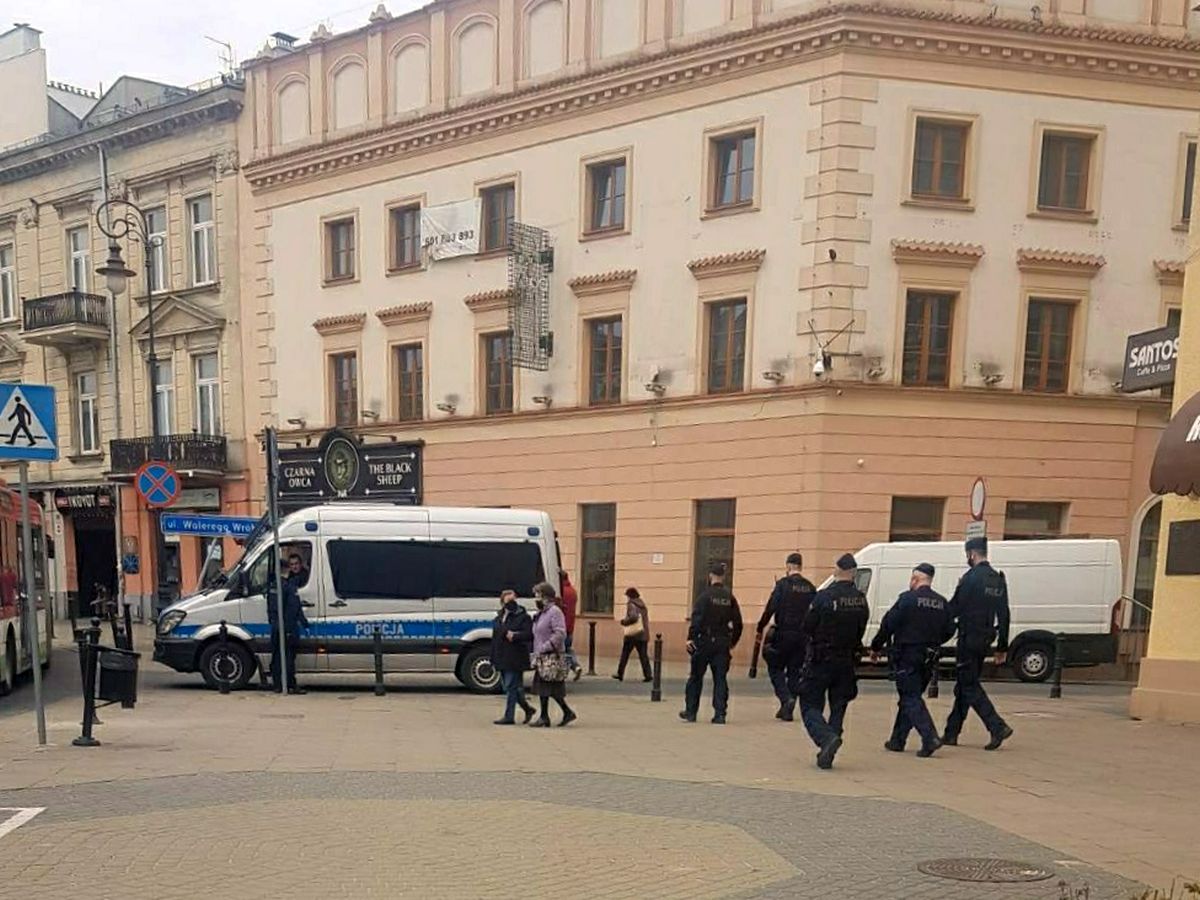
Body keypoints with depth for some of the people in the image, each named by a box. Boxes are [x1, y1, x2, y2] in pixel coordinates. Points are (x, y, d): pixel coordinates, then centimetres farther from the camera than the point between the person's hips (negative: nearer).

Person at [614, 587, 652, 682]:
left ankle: (620, 674, 9)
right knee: (643, 655, 4)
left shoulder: (631, 605, -8)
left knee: (625, 654, 5)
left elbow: (633, 617, -22)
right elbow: (646, 620, 17)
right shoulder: (642, 605, 15)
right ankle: (648, 675, -6)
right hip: (643, 634, 6)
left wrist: (624, 622, -9)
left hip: (632, 634, -6)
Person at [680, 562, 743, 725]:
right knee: (720, 679, 6)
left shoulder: (705, 595, -9)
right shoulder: (730, 597, 4)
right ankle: (720, 714, 1)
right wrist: (733, 641, 18)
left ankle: (691, 712, 16)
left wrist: (691, 637, -13)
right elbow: (737, 623, 7)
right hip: (722, 643, 3)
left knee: (696, 677, 9)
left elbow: (697, 618, -16)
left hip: (704, 642, -3)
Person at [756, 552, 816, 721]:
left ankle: (786, 698, -13)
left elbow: (771, 608, -11)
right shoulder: (810, 587, 7)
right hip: (802, 636, 5)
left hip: (784, 633, -4)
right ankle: (787, 709, 12)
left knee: (775, 668, 7)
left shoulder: (783, 584, -8)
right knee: (794, 671, 11)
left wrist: (760, 628, -5)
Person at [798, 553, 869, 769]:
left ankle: (827, 737, -21)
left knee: (810, 705, 4)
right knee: (838, 707, 13)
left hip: (820, 660, -4)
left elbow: (807, 627, -11)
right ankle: (827, 754, 11)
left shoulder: (824, 597, -16)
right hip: (847, 661, 5)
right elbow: (861, 629, 6)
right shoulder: (861, 599, -1)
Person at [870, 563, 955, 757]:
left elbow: (888, 624, -12)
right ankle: (897, 740, 23)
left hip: (907, 656, -7)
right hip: (929, 659, 7)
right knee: (910, 697, 16)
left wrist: (876, 647, 0)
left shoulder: (907, 599, -12)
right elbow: (949, 630, 10)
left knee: (911, 699, -3)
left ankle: (930, 738, -17)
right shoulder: (942, 602, 7)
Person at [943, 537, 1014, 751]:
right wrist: (1002, 647, 16)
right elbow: (1004, 615, 12)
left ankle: (998, 727, -12)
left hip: (968, 639, -8)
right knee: (965, 685, 14)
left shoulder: (971, 578, -14)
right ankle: (951, 733, 20)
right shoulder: (998, 579, 10)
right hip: (984, 641, 8)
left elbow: (954, 608, -14)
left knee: (969, 686, -2)